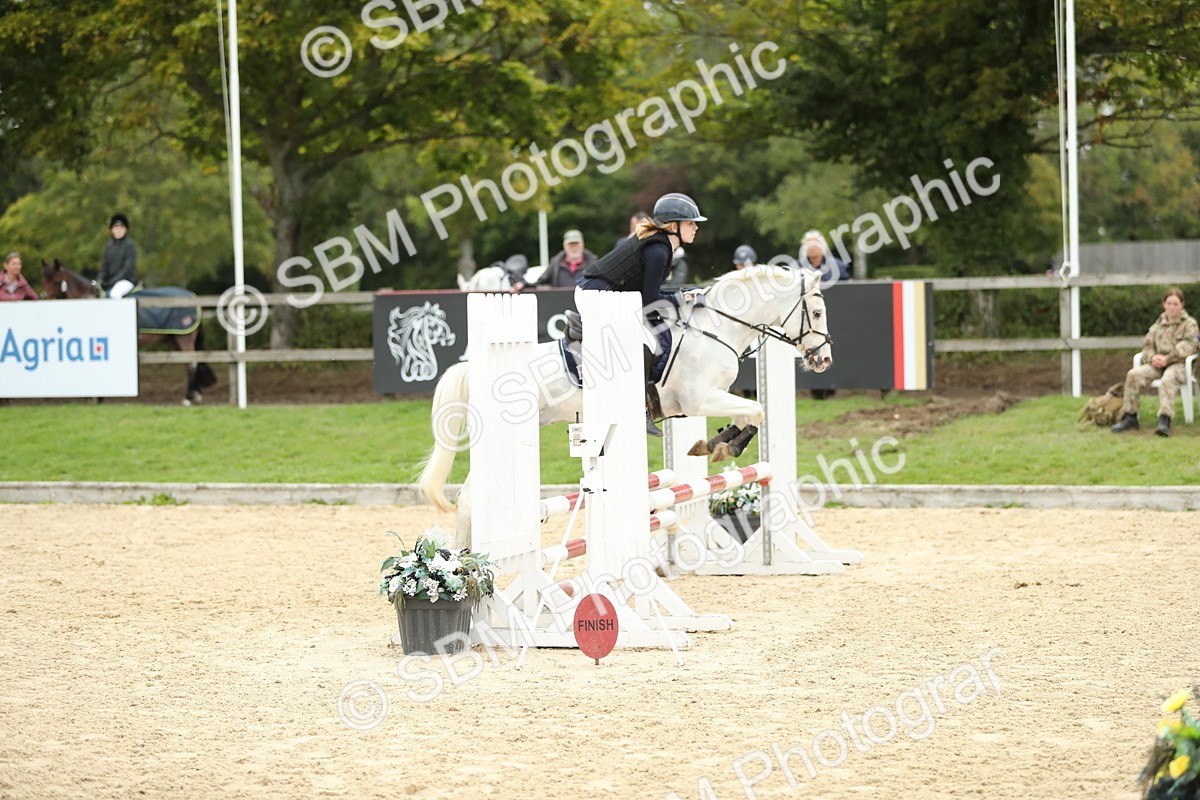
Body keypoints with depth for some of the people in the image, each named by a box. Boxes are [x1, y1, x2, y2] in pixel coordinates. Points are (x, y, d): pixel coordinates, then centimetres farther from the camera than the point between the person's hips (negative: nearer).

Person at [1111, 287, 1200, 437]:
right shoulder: (1158, 324, 21)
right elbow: (1147, 345, 17)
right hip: (1157, 364, 5)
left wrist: (1167, 359, -17)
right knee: (1134, 374, -22)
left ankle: (1165, 420, -52)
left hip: (1178, 364, -5)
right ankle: (1129, 417, -20)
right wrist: (1152, 357, -7)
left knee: (1167, 380, -39)